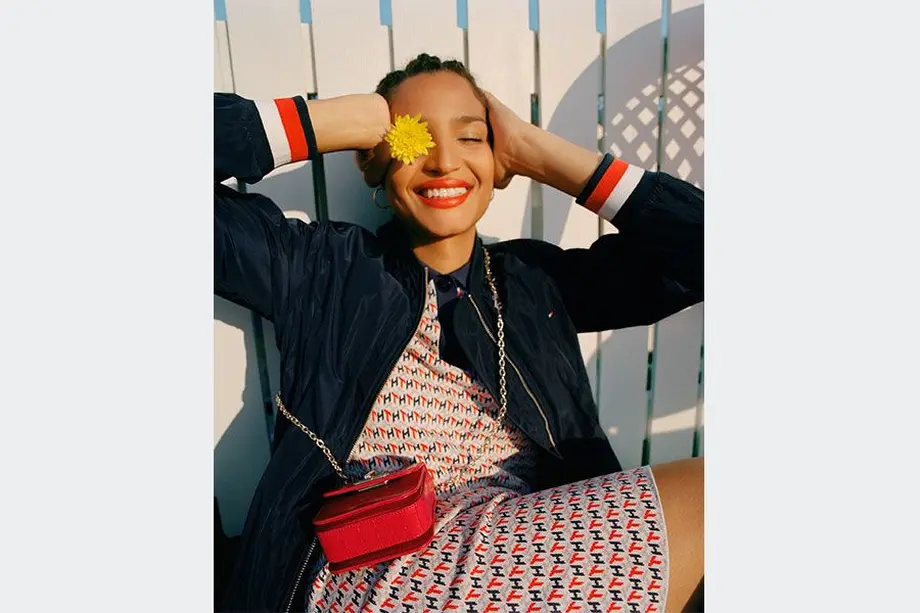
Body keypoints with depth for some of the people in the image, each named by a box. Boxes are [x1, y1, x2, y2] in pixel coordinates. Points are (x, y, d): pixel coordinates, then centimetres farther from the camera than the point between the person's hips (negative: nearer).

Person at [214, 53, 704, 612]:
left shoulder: (541, 280, 11)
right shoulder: (323, 269, 5)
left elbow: (700, 244, 3)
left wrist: (539, 153, 1)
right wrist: (350, 119, -4)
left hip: (531, 553, 5)